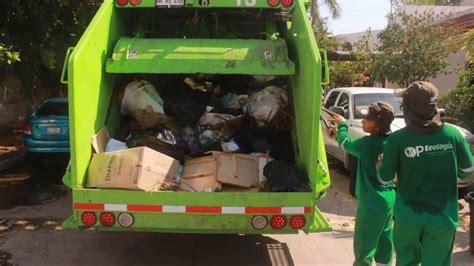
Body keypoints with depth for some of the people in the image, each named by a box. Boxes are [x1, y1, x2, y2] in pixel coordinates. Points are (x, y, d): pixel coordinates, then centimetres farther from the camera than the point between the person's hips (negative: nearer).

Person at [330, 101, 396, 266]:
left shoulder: (368, 143, -21)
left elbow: (345, 143, -3)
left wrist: (342, 125, 12)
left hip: (372, 202, -8)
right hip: (388, 198, 8)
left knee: (364, 244, 3)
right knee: (384, 241, 18)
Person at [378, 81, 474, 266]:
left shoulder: (397, 139, -15)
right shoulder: (452, 134, -9)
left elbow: (385, 178, -7)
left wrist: (380, 166, 13)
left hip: (408, 215, -1)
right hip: (443, 216, 1)